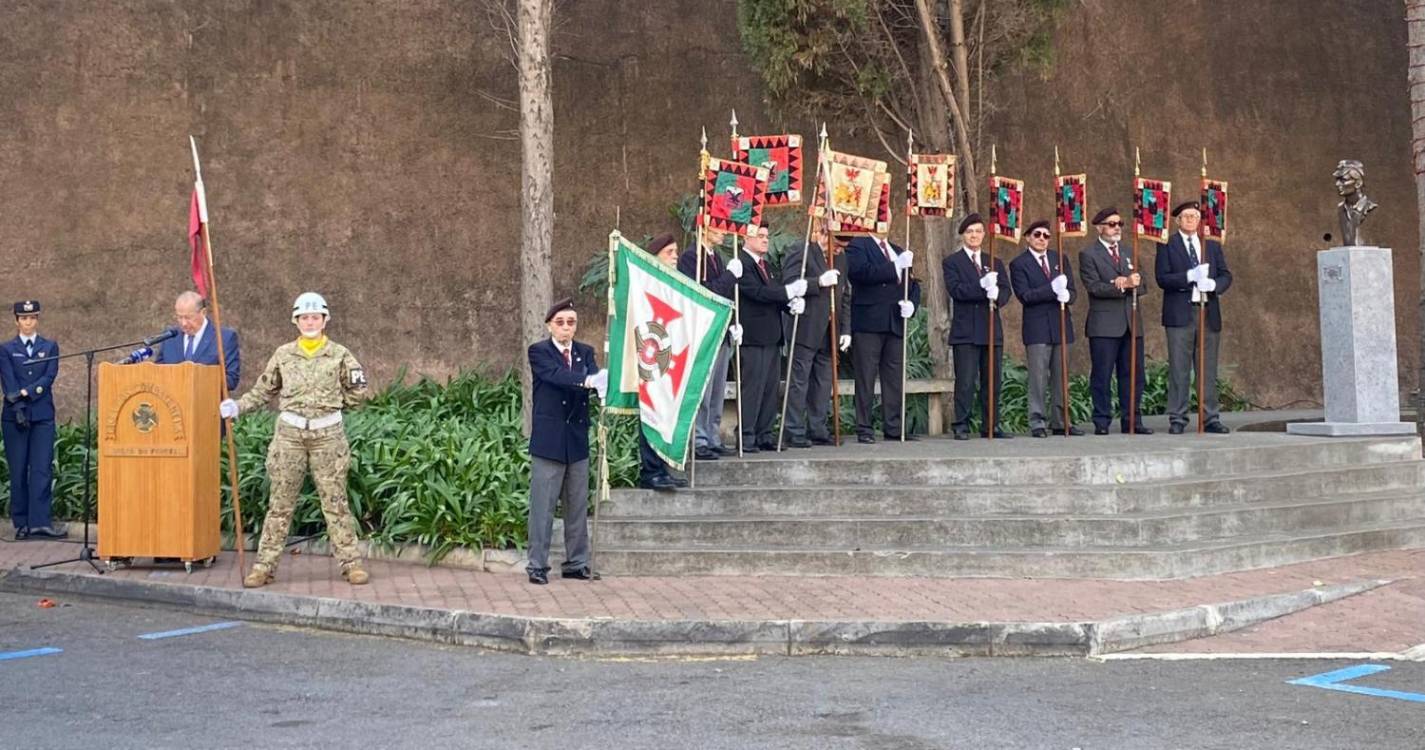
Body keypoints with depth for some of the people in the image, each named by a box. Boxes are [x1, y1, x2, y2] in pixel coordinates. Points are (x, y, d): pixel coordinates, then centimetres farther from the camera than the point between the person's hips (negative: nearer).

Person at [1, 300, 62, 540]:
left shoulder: (50, 347, 12)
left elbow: (49, 378, -1)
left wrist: (26, 392, -13)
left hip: (43, 415, 0)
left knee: (42, 468, -7)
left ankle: (40, 521, -11)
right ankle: (21, 522, 6)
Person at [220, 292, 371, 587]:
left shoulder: (339, 355, 2)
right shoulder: (283, 354, 6)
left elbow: (358, 392, 8)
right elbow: (263, 390, 10)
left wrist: (329, 402, 6)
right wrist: (236, 406, -3)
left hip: (328, 434, -1)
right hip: (290, 433, 1)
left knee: (335, 501, 3)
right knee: (280, 502, 3)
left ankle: (350, 563, 9)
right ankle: (264, 566, 7)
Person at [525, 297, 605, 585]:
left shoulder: (585, 352, 11)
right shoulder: (539, 352, -2)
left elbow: (594, 375, -7)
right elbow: (556, 374, -21)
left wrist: (602, 382, -32)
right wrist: (586, 381, -38)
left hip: (577, 439, 5)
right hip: (548, 439, -5)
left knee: (578, 505, 10)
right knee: (543, 506, -2)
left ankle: (576, 563, 19)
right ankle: (537, 565, 4)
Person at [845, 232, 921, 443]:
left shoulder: (898, 251, 22)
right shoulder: (858, 246, 2)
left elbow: (913, 284, 22)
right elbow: (861, 272, -16)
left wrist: (911, 303, 1)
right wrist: (896, 267, -18)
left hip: (895, 323, 6)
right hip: (868, 323, -6)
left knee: (895, 378, 5)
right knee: (866, 377, -3)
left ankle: (893, 428, 10)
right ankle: (864, 429, 0)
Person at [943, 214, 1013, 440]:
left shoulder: (995, 263, 18)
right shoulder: (952, 262, 5)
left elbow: (1006, 291, 6)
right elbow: (955, 289, -12)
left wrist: (996, 295, -17)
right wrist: (983, 288, -22)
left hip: (992, 330, 5)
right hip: (965, 331, -5)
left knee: (992, 381, 6)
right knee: (965, 381, -7)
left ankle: (991, 426, 12)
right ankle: (961, 426, -2)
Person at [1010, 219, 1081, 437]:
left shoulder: (1060, 259, 14)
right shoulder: (1019, 264, -1)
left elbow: (1072, 290, 10)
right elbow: (1024, 296, -11)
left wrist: (1066, 295, -14)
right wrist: (1052, 289, -19)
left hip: (1061, 325, 5)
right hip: (1037, 327, -5)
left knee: (1061, 378, 8)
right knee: (1038, 378, -6)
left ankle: (1060, 422, 13)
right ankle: (1037, 423, -1)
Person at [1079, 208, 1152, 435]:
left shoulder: (1127, 254, 20)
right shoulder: (1088, 254, 0)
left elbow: (1140, 286, 10)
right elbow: (1094, 287, -11)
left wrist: (1128, 283, -11)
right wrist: (1124, 285, -18)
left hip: (1131, 323, 6)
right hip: (1104, 325, -6)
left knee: (1133, 374, 6)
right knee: (1102, 376, -3)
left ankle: (1132, 421, 12)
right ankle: (1102, 423, 2)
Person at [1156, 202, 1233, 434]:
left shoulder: (1212, 245, 16)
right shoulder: (1167, 245, 3)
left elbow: (1226, 275, 11)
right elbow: (1162, 278, -6)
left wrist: (1213, 284, -10)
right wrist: (1189, 276, -19)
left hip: (1209, 313, 4)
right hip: (1180, 314, -4)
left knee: (1208, 369, 6)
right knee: (1179, 369, -3)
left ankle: (1211, 419, 11)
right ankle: (1177, 419, 1)